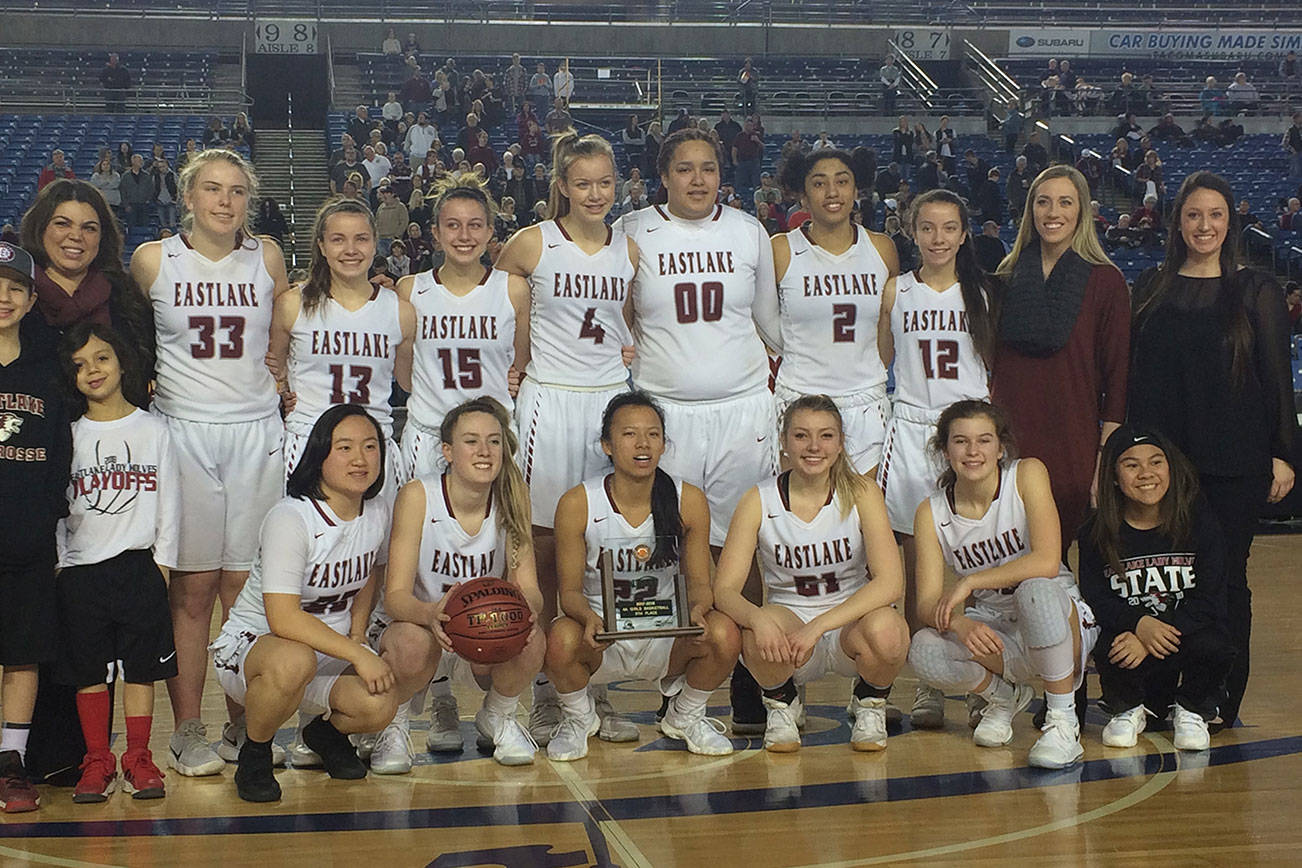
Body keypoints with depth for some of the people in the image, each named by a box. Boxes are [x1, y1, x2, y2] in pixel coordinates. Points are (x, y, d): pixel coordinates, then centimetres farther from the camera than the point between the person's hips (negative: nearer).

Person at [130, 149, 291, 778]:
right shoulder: (153, 259, 2)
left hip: (256, 431, 1)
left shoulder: (266, 257, 6)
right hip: (182, 432, -1)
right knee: (191, 587, -2)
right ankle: (187, 731, 8)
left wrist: (280, 382, 10)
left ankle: (243, 725, 13)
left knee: (245, 584, 2)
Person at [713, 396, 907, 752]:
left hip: (850, 626, 0)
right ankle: (782, 705, 2)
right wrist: (757, 618, -38)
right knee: (758, 634, -35)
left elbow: (890, 582, -20)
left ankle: (869, 704, 2)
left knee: (885, 631, -35)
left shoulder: (861, 493, -10)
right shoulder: (759, 501, -8)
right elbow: (724, 589, -14)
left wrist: (818, 626, -33)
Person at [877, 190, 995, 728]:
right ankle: (927, 683, 7)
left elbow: (997, 366, 11)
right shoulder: (897, 292, 7)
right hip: (911, 427, 0)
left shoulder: (981, 293, 7)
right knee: (917, 563, 0)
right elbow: (879, 362, 13)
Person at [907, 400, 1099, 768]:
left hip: (1059, 618, -3)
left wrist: (970, 582, -26)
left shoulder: (1027, 475, -11)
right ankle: (1003, 696, 7)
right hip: (992, 630, 3)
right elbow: (928, 602, -11)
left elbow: (1046, 563, -24)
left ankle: (1063, 721, -19)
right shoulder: (932, 513, -4)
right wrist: (959, 623, -33)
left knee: (1036, 590, -38)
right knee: (925, 652, -28)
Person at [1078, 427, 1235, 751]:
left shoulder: (1198, 520, -7)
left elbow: (1209, 600, -11)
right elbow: (1094, 597, -6)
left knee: (1211, 646, -33)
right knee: (1107, 648, -32)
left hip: (1189, 629, 0)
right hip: (1128, 631, 0)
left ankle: (1193, 712, 2)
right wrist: (1139, 625, -29)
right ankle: (1128, 710, 4)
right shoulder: (1096, 532, -4)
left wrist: (1149, 640, -24)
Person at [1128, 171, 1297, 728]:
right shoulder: (1150, 289, 10)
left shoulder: (1256, 291, 5)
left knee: (1225, 578, 1)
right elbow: (1132, 373, 12)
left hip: (1236, 460, -2)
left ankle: (1220, 702, 9)